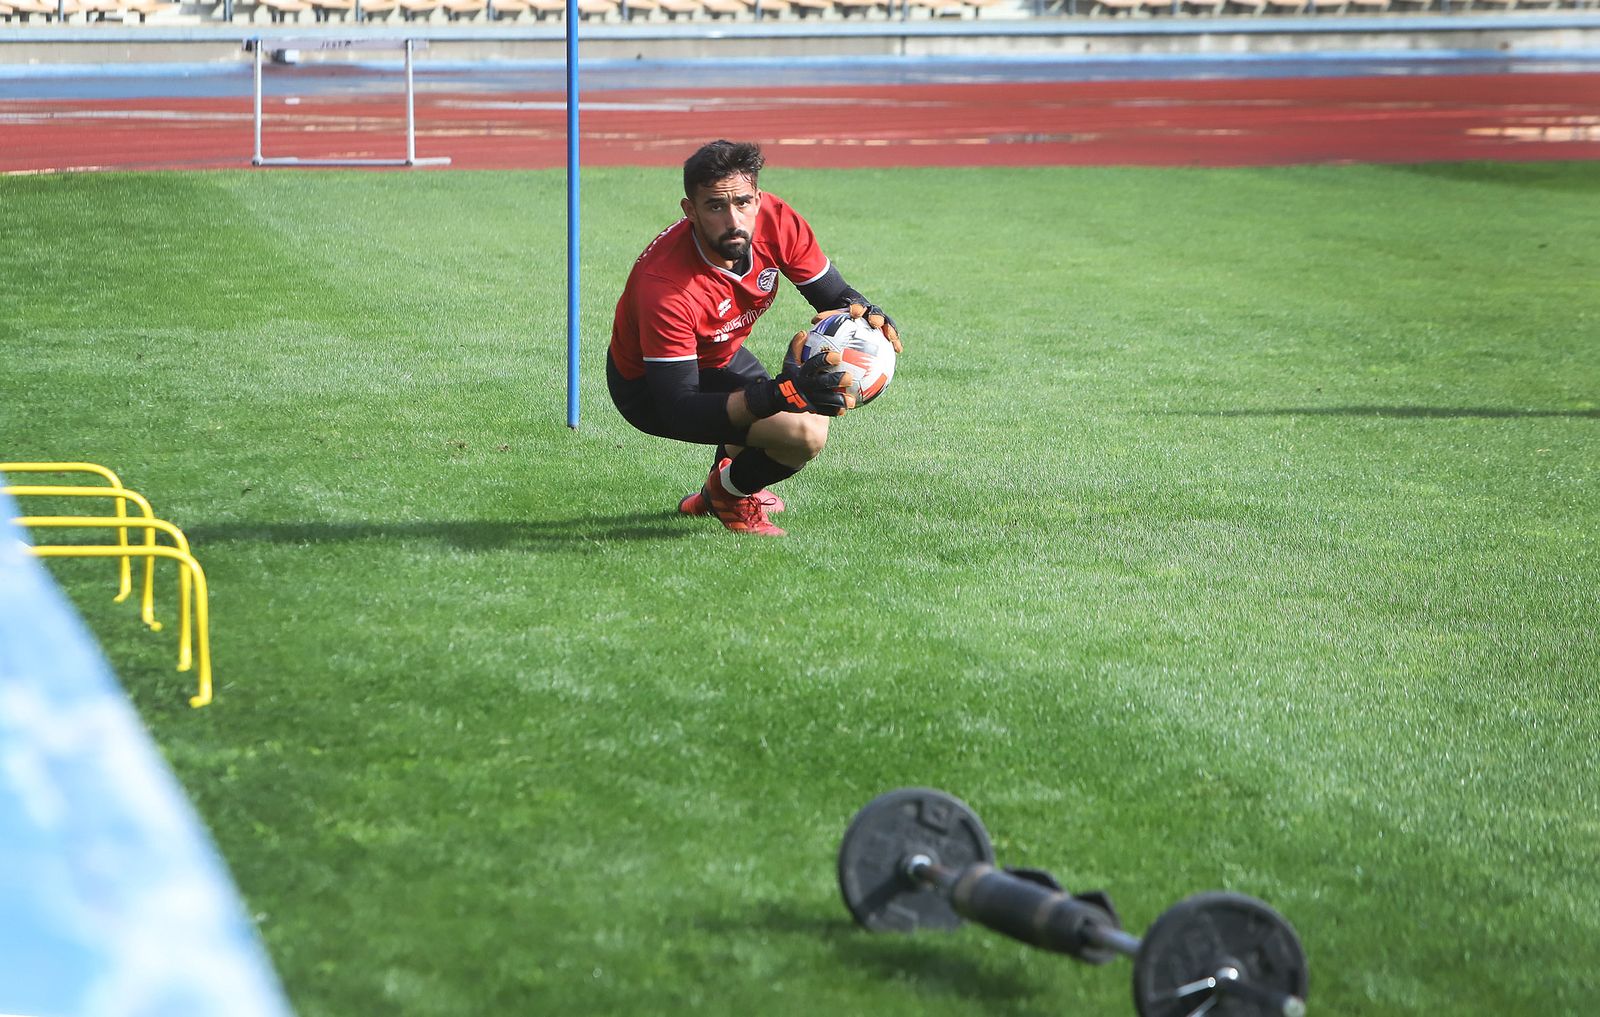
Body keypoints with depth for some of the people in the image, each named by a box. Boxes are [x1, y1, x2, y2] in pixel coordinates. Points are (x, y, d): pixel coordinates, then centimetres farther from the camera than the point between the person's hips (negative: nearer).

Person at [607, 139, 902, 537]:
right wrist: (779, 394, -51)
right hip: (649, 387, -7)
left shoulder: (777, 222, -22)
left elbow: (834, 296, -7)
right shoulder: (664, 285, -40)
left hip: (718, 356, 7)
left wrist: (863, 312, -34)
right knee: (804, 434, -21)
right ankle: (727, 495, 9)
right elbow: (678, 410, -39)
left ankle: (722, 484, 38)